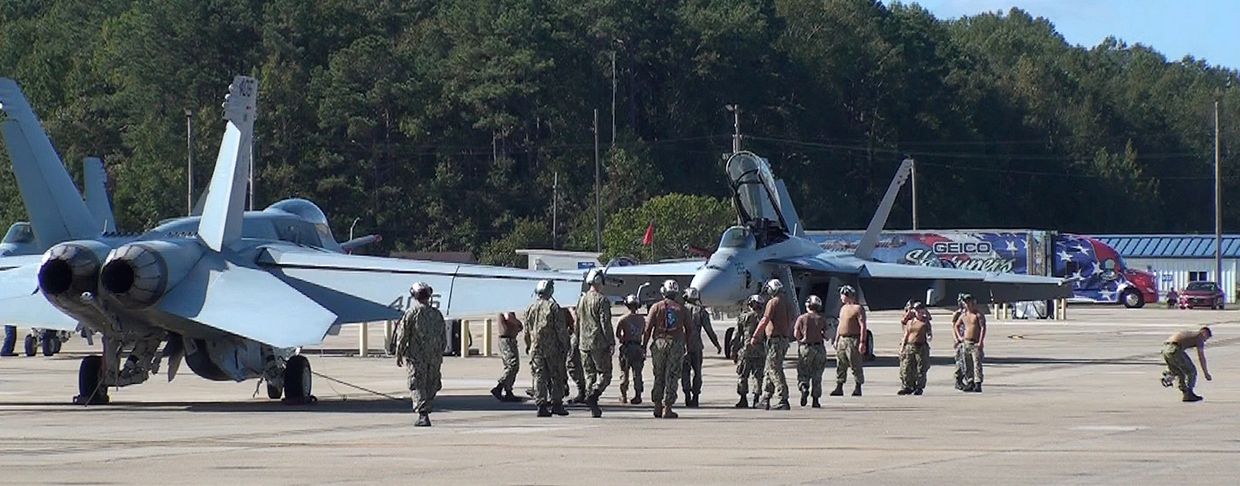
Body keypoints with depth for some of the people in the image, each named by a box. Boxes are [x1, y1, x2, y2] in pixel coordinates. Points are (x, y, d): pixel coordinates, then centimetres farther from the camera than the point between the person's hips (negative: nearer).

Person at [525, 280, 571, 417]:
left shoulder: (530, 309, 7)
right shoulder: (553, 307, -7)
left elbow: (527, 331, 13)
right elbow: (561, 329, -8)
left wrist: (528, 347, 22)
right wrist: (564, 345, -1)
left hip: (535, 348, 4)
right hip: (552, 348, -4)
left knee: (539, 376, 4)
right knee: (557, 376, 5)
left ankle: (541, 405, -2)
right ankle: (556, 403, 4)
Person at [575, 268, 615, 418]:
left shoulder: (581, 300, 12)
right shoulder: (601, 300, -10)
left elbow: (577, 323, 17)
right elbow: (605, 323, -14)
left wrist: (577, 343, 22)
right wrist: (611, 343, -12)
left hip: (584, 344, 7)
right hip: (599, 344, -7)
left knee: (589, 375, 9)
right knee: (604, 373, 0)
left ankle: (594, 409, 7)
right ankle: (592, 396, -21)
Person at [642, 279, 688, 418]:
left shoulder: (656, 307, 1)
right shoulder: (681, 309, 5)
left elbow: (648, 328, -3)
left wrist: (643, 345, 2)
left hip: (659, 343, 0)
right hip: (676, 344, 0)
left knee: (659, 376, 12)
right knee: (671, 377, 1)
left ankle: (658, 407, 12)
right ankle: (667, 408, -3)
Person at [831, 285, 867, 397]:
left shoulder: (858, 308, -9)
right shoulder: (843, 308, 18)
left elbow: (863, 326, -14)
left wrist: (862, 342, -20)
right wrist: (836, 340, 18)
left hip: (853, 340, -8)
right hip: (842, 340, 8)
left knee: (855, 366, -4)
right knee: (840, 365, 5)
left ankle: (858, 388, 1)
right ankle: (839, 388, 8)